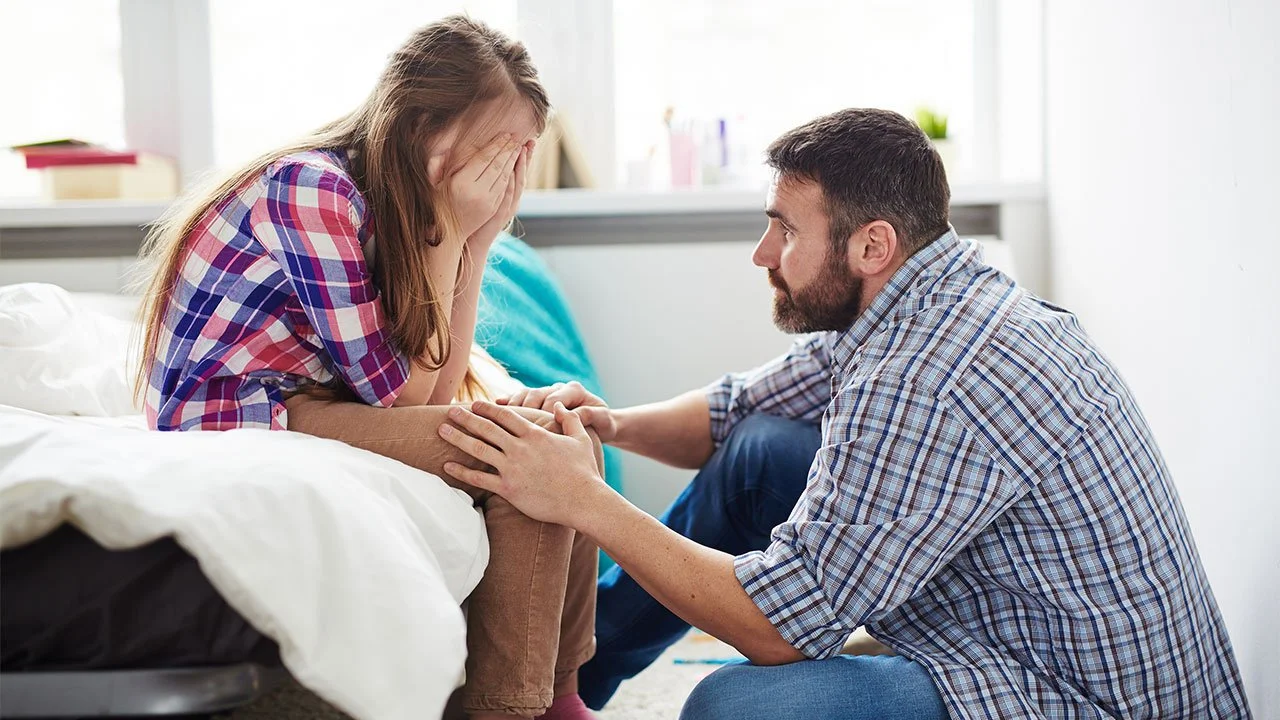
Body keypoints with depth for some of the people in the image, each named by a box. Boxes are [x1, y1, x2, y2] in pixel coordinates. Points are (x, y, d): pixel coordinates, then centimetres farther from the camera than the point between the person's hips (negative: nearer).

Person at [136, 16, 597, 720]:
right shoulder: (312, 186, -18)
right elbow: (401, 394, -17)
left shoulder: (395, 205, 7)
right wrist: (450, 232, -16)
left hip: (313, 404, 9)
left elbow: (438, 388, -1)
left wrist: (476, 238, -8)